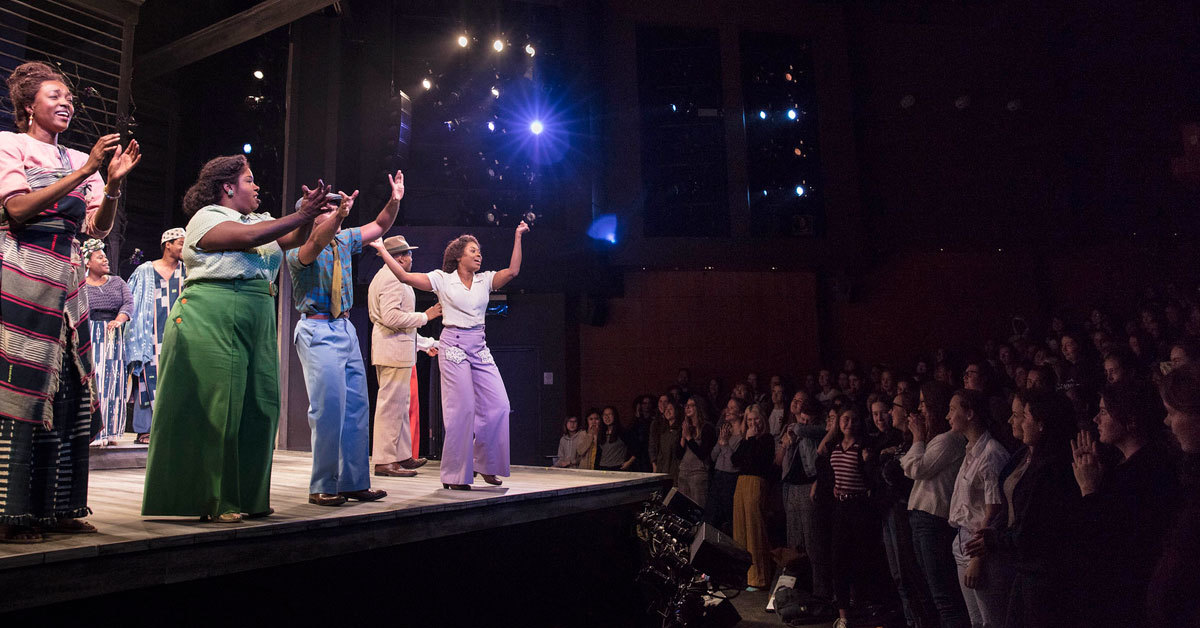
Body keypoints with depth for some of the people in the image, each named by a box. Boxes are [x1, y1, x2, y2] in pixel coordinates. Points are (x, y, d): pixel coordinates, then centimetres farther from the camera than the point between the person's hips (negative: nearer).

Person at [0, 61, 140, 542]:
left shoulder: (81, 160, 19)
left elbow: (99, 227, 10)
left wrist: (114, 182, -6)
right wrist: (85, 171, -14)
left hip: (67, 280, 5)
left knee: (67, 391, 1)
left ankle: (54, 507, 7)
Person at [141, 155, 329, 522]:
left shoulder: (257, 219, 22)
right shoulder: (207, 217, -2)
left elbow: (294, 240, 13)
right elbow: (250, 237, -17)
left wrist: (309, 214, -5)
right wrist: (300, 215, -15)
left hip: (256, 326, 8)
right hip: (212, 322, -8)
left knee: (257, 407, 5)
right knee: (215, 407, -6)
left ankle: (247, 498, 13)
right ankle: (210, 502, 1)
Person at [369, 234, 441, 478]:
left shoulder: (384, 277, 23)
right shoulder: (392, 279, -12)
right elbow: (391, 317, -24)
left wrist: (424, 344, 29)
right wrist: (425, 316, -14)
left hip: (393, 348, 11)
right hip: (394, 350, -11)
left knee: (401, 403, 14)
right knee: (392, 404, -8)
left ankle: (403, 456, 21)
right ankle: (385, 461, -4)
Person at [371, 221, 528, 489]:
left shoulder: (485, 280, 12)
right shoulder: (442, 279, 2)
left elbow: (512, 271, -1)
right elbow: (404, 276, -3)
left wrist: (518, 237, -1)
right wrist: (381, 249, -4)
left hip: (480, 348, 5)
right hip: (453, 345, -5)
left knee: (498, 405, -3)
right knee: (462, 408, -9)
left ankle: (485, 465, 13)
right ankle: (454, 474, 2)